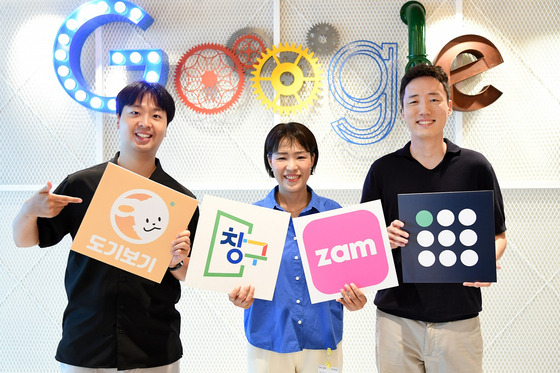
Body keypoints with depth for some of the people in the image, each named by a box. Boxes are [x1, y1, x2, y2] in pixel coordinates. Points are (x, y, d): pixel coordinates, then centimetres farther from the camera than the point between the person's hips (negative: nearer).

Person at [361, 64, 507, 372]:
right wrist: (384, 238, -16)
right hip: (396, 316, 1)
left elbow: (498, 234, 7)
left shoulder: (475, 167, 2)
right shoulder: (382, 170, 3)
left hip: (459, 317, 0)